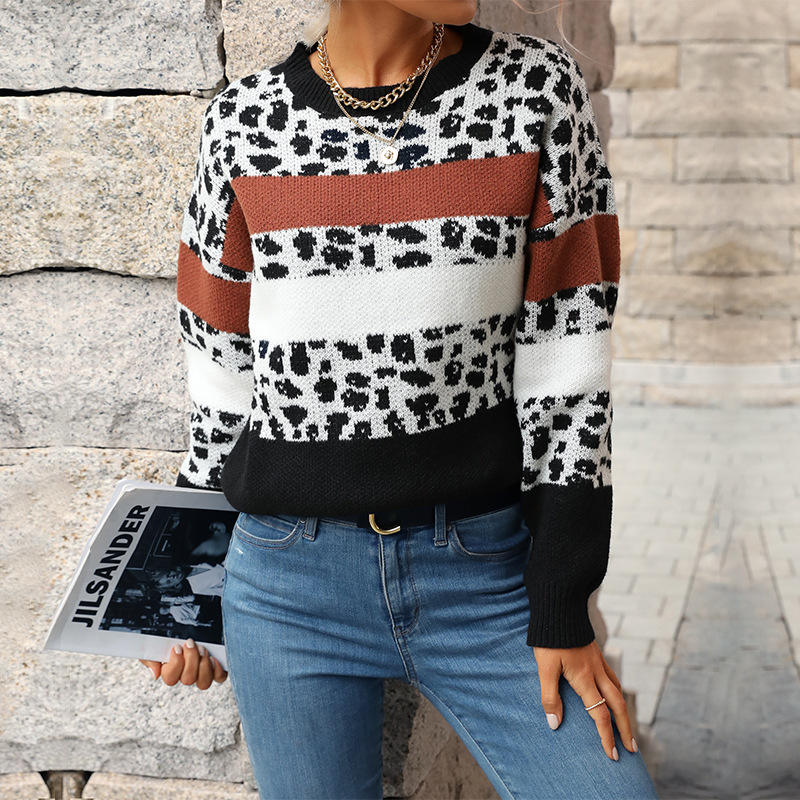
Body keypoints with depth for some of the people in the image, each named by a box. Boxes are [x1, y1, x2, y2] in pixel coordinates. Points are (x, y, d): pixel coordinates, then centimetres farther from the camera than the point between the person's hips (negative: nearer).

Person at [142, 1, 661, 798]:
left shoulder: (539, 87, -3)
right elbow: (222, 367, 7)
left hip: (488, 574, 0)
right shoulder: (243, 122, -1)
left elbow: (567, 348, -4)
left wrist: (562, 605, -5)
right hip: (288, 587, 1)